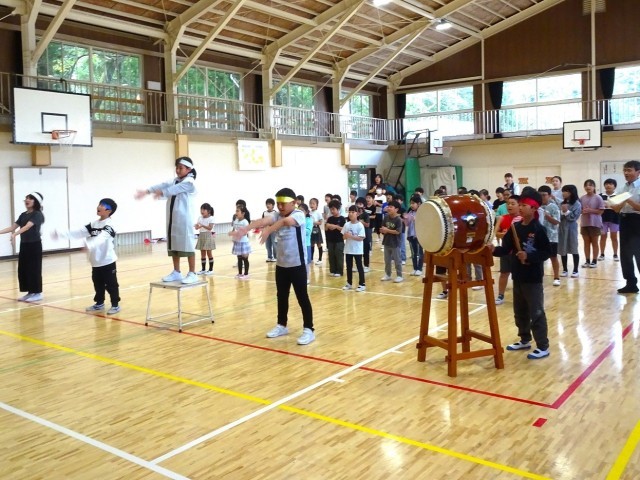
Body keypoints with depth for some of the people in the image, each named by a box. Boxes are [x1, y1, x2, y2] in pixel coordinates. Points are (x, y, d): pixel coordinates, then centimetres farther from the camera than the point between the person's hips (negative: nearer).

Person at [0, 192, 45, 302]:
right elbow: (12, 227, 8)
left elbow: (27, 226, -26)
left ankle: (37, 293, 5)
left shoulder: (37, 214, -12)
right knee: (23, 269, 8)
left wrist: (15, 234, -39)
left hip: (34, 245, -8)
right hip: (24, 245, 8)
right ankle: (30, 292, 18)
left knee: (34, 269, -3)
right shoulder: (23, 215, 12)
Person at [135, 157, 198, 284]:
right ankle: (176, 273, 20)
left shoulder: (189, 182, -7)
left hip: (184, 220, -8)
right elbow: (163, 185, -1)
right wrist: (147, 191, -15)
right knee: (173, 246, 10)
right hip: (172, 219, 8)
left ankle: (192, 274, 2)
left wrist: (161, 193, -32)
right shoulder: (175, 181, 15)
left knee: (188, 246, -5)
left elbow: (174, 189, -21)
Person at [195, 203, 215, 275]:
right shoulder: (200, 218, 7)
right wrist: (197, 226, -19)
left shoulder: (211, 218, -9)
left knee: (209, 253, 0)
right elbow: (197, 227, 3)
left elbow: (210, 228, -19)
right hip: (201, 236, 6)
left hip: (208, 236, -6)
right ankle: (203, 269, 15)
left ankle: (211, 269, 6)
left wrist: (202, 225, -30)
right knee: (202, 253, 8)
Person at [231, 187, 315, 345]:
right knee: (281, 296, 17)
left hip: (297, 264, -7)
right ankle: (282, 325, 32)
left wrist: (268, 230, -51)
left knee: (302, 297, 0)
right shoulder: (278, 216, 5)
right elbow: (263, 221, -16)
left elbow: (285, 221, -35)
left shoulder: (299, 215, -13)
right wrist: (246, 228, -34)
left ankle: (309, 330, 7)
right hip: (281, 264, 7)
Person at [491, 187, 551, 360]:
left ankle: (543, 347, 8)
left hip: (533, 278, -7)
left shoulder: (538, 230, -13)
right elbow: (506, 249, 3)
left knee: (536, 313, -1)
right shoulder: (515, 227, 5)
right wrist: (494, 250, -15)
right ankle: (525, 340, 34)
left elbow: (546, 253, -14)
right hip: (518, 276, 7)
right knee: (520, 311, 18)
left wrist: (529, 257, -24)